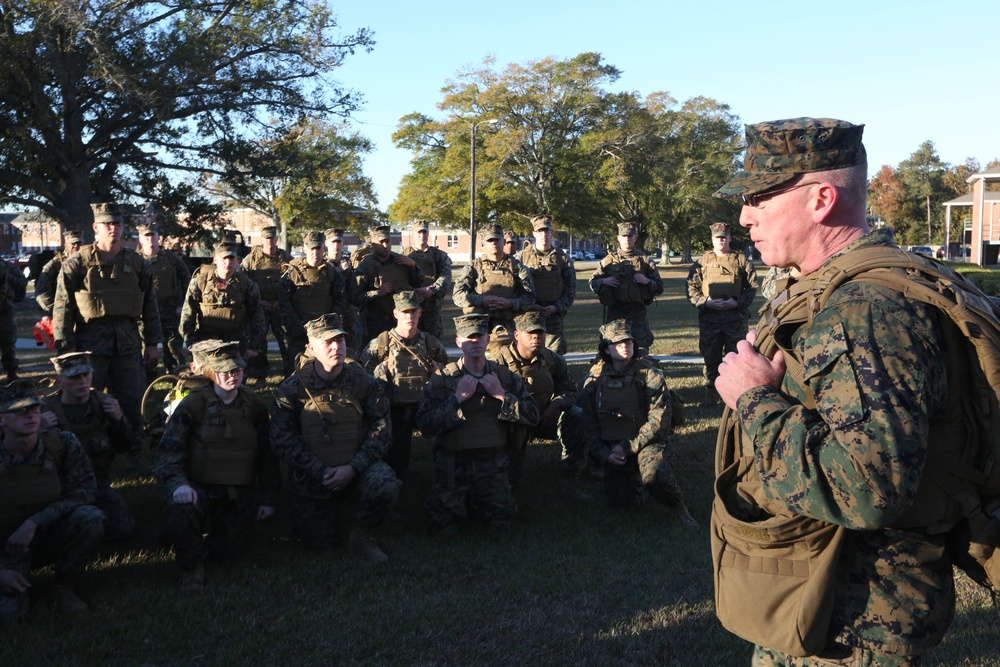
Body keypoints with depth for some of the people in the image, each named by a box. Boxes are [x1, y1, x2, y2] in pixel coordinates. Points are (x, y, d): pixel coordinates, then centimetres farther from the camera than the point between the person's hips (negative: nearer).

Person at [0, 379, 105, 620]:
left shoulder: (63, 444, -15)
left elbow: (85, 489, -16)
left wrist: (35, 522, -27)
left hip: (51, 537, 1)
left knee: (90, 518, -29)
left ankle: (65, 585, -3)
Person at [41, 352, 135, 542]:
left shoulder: (104, 403, -1)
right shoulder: (44, 409, -10)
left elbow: (124, 448, 3)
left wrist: (119, 420, -14)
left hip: (99, 487, 3)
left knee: (123, 530, -13)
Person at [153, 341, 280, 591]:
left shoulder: (254, 406, 1)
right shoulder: (193, 405, -9)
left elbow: (267, 456, 9)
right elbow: (169, 450, -14)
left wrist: (268, 498, 8)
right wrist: (178, 483, -32)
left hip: (239, 494, 3)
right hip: (198, 486, -3)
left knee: (229, 551, 4)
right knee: (181, 511, -35)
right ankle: (192, 565, -6)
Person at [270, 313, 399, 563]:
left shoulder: (364, 382, -7)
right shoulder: (293, 388, -9)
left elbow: (381, 429, -8)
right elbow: (281, 439, -10)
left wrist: (353, 468, -20)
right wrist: (321, 472, -18)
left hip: (356, 470, 0)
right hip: (312, 477, 0)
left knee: (386, 485, -32)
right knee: (320, 544, 3)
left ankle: (362, 535, -2)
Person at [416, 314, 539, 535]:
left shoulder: (505, 377, 2)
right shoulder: (441, 380, -6)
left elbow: (533, 416, -5)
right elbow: (425, 426, -15)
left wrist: (502, 395, -17)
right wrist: (457, 399, -22)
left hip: (492, 465, 2)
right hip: (453, 465, -2)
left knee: (503, 523, 3)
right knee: (443, 528, -2)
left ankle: (475, 500, 32)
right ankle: (459, 500, 30)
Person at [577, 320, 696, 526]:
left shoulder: (649, 374, -10)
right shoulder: (594, 379, -1)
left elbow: (658, 421, -14)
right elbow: (588, 423, 5)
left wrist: (628, 447, -17)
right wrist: (604, 453, -8)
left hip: (648, 441, -4)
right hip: (614, 448, 4)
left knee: (653, 474, -35)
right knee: (620, 502, -3)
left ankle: (678, 506, -5)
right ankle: (634, 474, 29)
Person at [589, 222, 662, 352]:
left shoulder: (644, 260, 10)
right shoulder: (609, 260, 9)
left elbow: (659, 287, 11)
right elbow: (592, 282, 11)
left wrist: (647, 281, -9)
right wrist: (604, 281, -9)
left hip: (637, 312, 0)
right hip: (614, 312, 0)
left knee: (641, 349, -3)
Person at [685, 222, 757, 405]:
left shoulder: (742, 261, 6)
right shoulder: (702, 262, 8)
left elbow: (752, 288, 5)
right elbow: (691, 288, 5)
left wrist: (737, 302, -11)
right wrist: (706, 301, -11)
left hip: (736, 318, -1)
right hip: (709, 319, 1)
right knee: (710, 357, 7)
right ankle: (711, 394, 17)